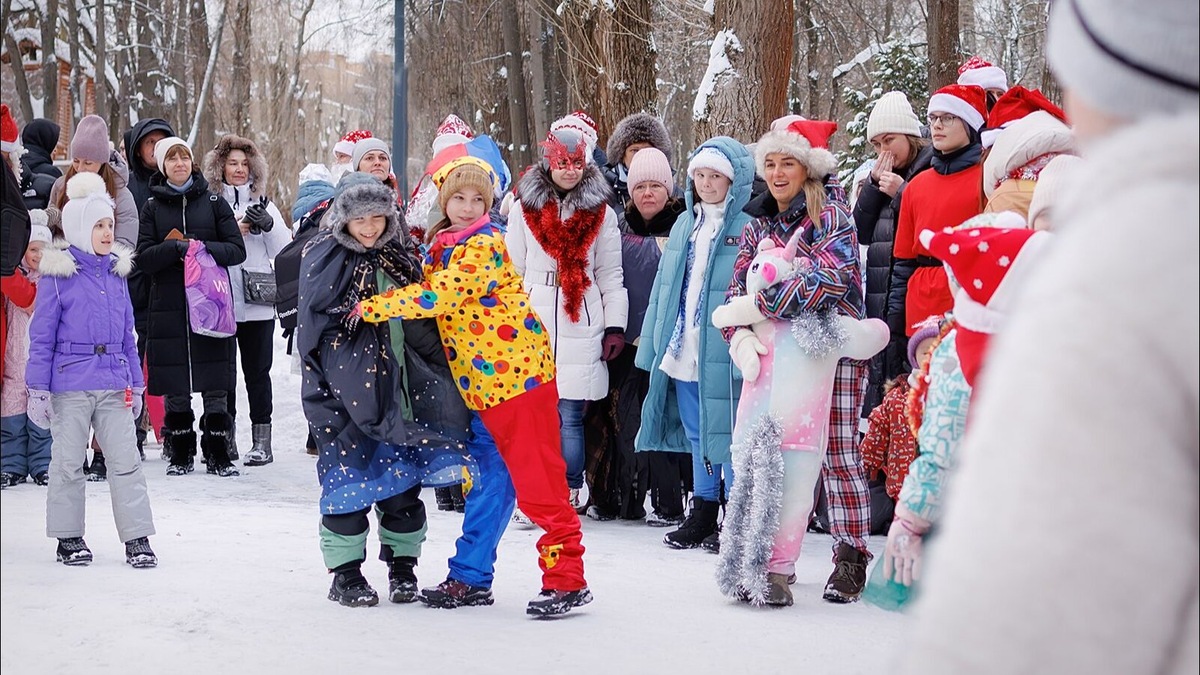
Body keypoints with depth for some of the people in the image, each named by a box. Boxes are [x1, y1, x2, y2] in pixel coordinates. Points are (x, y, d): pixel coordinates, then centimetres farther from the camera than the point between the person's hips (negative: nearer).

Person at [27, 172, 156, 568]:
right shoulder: (58, 274, -5)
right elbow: (41, 336, -3)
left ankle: (137, 539, 5)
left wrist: (135, 383, 16)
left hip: (114, 384, 4)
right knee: (68, 462, 6)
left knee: (126, 460, 1)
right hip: (70, 384, -4)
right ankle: (68, 538, 17)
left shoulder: (117, 272, 9)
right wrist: (38, 388, -6)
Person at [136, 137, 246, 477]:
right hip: (169, 305, 1)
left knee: (216, 386, -2)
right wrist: (177, 248, -15)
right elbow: (144, 258, 1)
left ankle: (218, 454, 6)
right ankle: (180, 454, 12)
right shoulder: (152, 207, 10)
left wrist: (201, 248, -14)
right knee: (175, 387, 1)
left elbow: (237, 250, 2)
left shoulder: (214, 203, 8)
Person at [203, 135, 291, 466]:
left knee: (257, 372, 2)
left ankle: (262, 441, 6)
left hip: (257, 304, 0)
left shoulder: (262, 203, 10)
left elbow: (283, 251, 5)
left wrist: (268, 224, -10)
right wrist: (236, 230, -14)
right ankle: (226, 439, 14)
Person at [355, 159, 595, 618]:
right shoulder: (441, 246, 13)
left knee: (537, 480, -6)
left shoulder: (483, 245, -15)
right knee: (490, 479, 14)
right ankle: (470, 578, 20)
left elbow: (437, 296, -25)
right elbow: (432, 295, 23)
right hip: (479, 383, 9)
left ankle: (567, 580, -2)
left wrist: (369, 308, -21)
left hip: (517, 373, -9)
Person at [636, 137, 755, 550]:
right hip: (681, 352, 7)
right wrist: (655, 344, 12)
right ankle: (704, 511, 24)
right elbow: (664, 287, 16)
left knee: (727, 434, -1)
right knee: (697, 435, 14)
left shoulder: (747, 230, -7)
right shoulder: (684, 226, 14)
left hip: (723, 355, -7)